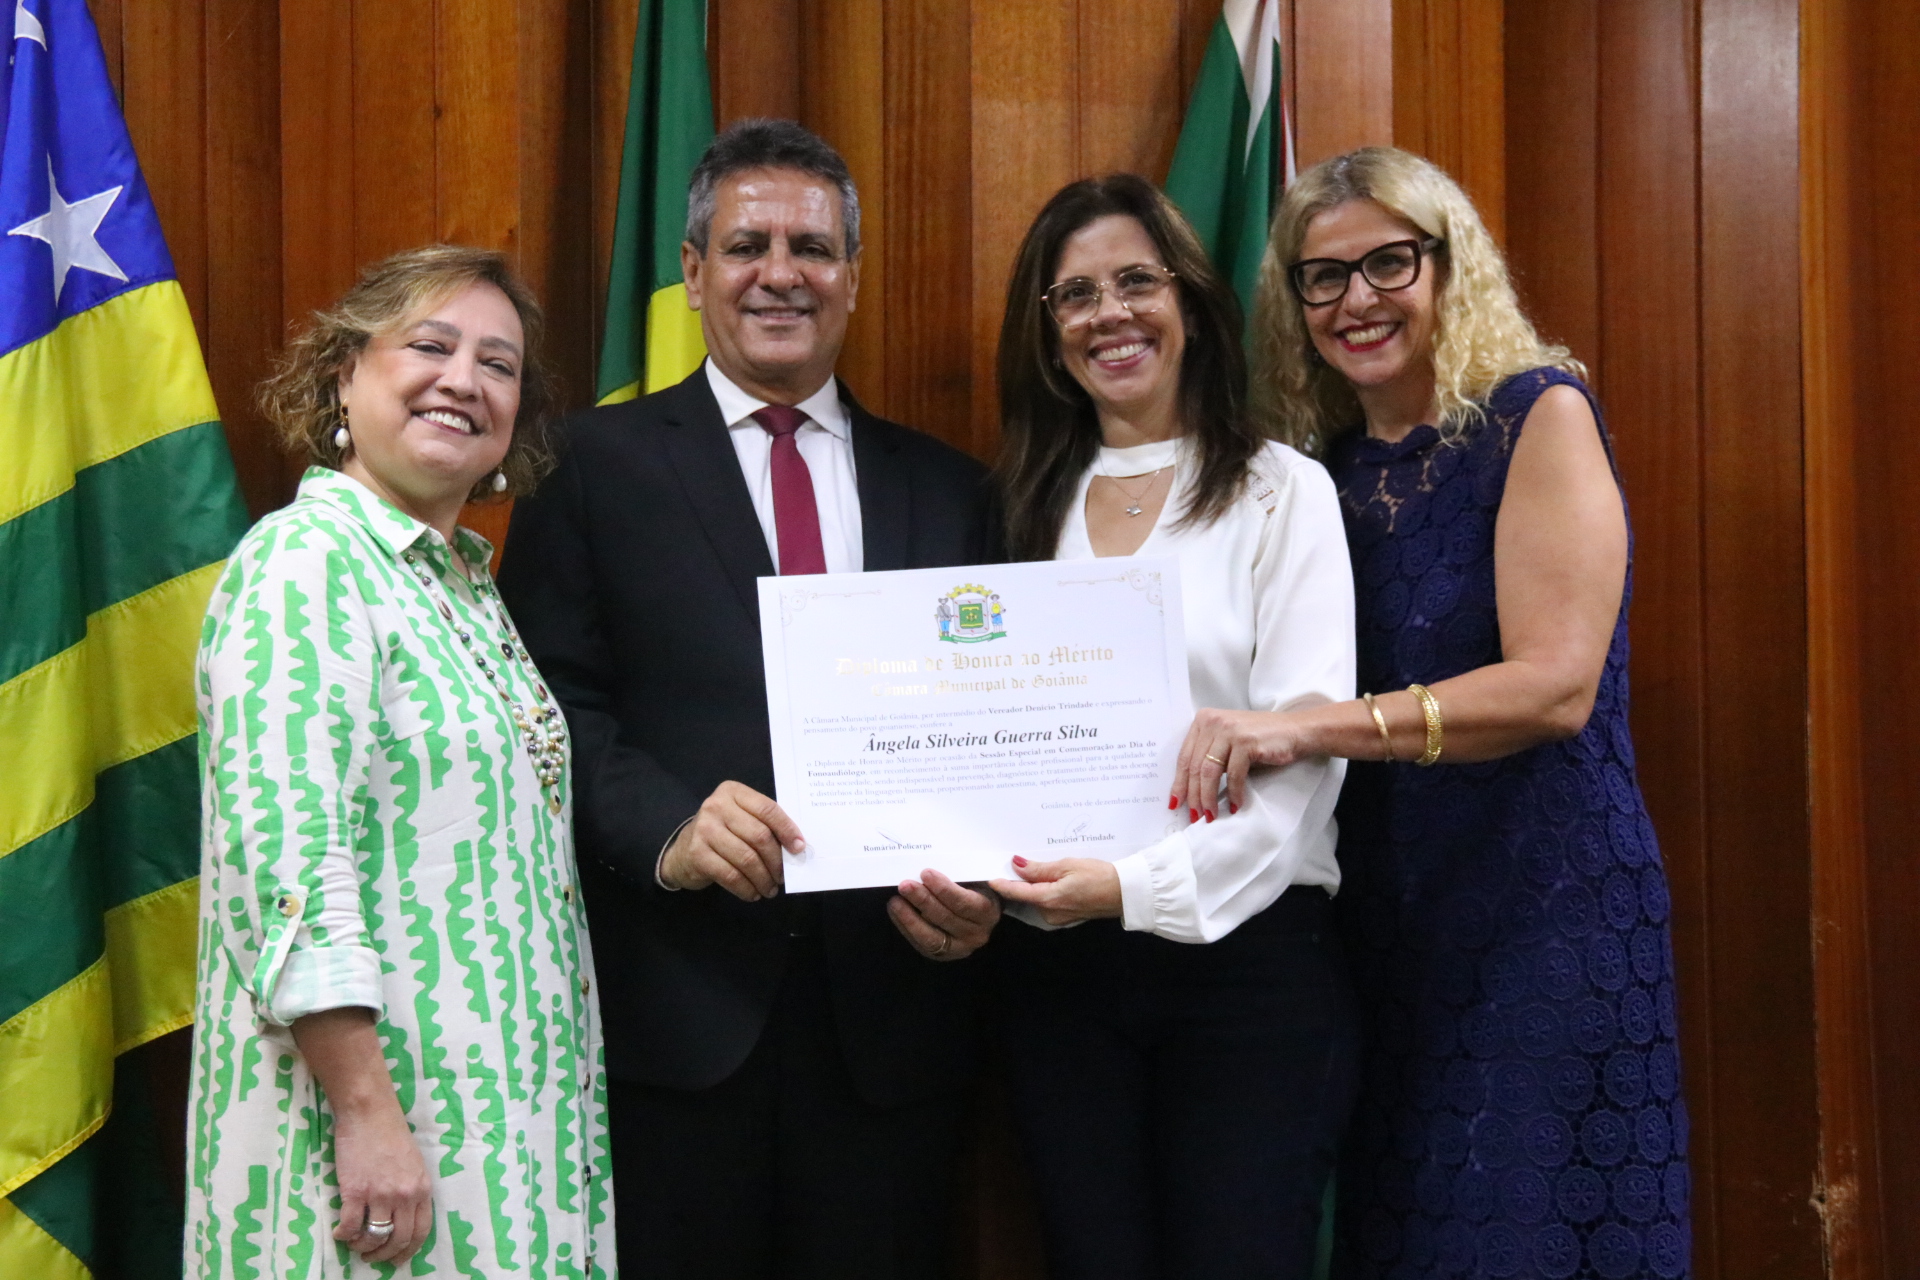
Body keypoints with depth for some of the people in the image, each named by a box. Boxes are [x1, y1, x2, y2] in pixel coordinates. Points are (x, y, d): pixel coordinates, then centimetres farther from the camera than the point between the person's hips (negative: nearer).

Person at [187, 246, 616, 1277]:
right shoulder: (303, 559, -13)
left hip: (509, 1101, 8)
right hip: (379, 1089, -8)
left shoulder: (464, 577, 13)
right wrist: (366, 1115, -24)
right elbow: (287, 859, -21)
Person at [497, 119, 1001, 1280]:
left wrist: (977, 891, -9)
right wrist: (666, 833, -20)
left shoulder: (947, 488, 12)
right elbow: (552, 704, -3)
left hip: (889, 1017, 3)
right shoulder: (597, 464, 4)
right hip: (674, 1010, -2)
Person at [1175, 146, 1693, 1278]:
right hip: (1379, 919, 6)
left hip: (1546, 908, -5)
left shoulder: (1538, 414, -6)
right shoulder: (1326, 466, 10)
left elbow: (1555, 685, -18)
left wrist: (1305, 727, -26)